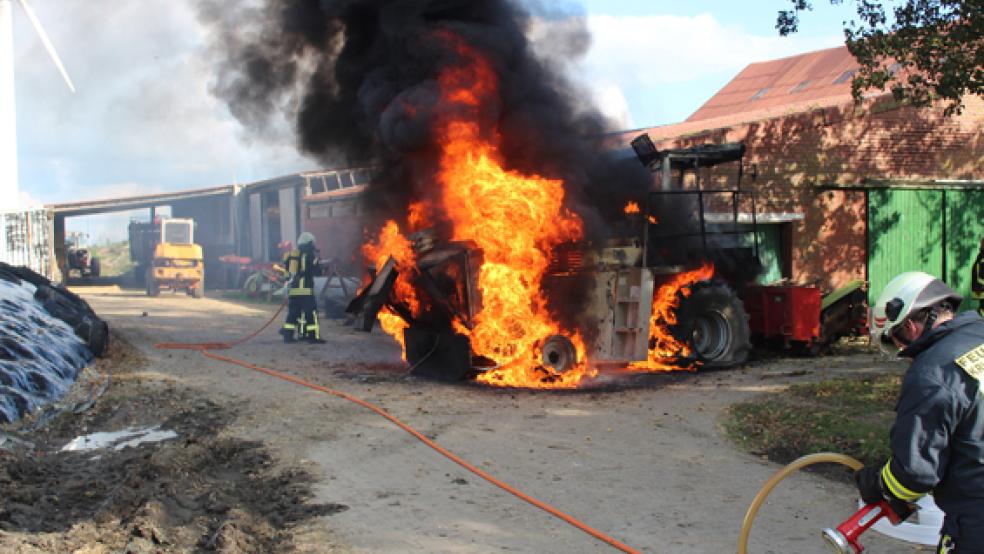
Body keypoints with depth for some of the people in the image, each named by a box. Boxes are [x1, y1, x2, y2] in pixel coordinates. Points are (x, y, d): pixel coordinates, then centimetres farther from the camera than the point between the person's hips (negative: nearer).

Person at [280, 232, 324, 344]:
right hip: (306, 289, -6)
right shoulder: (309, 255, -6)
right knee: (311, 312, -2)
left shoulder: (290, 255, 12)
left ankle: (288, 335, 11)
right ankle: (313, 336, -5)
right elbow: (316, 271, -6)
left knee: (292, 312, 12)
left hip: (292, 289, 6)